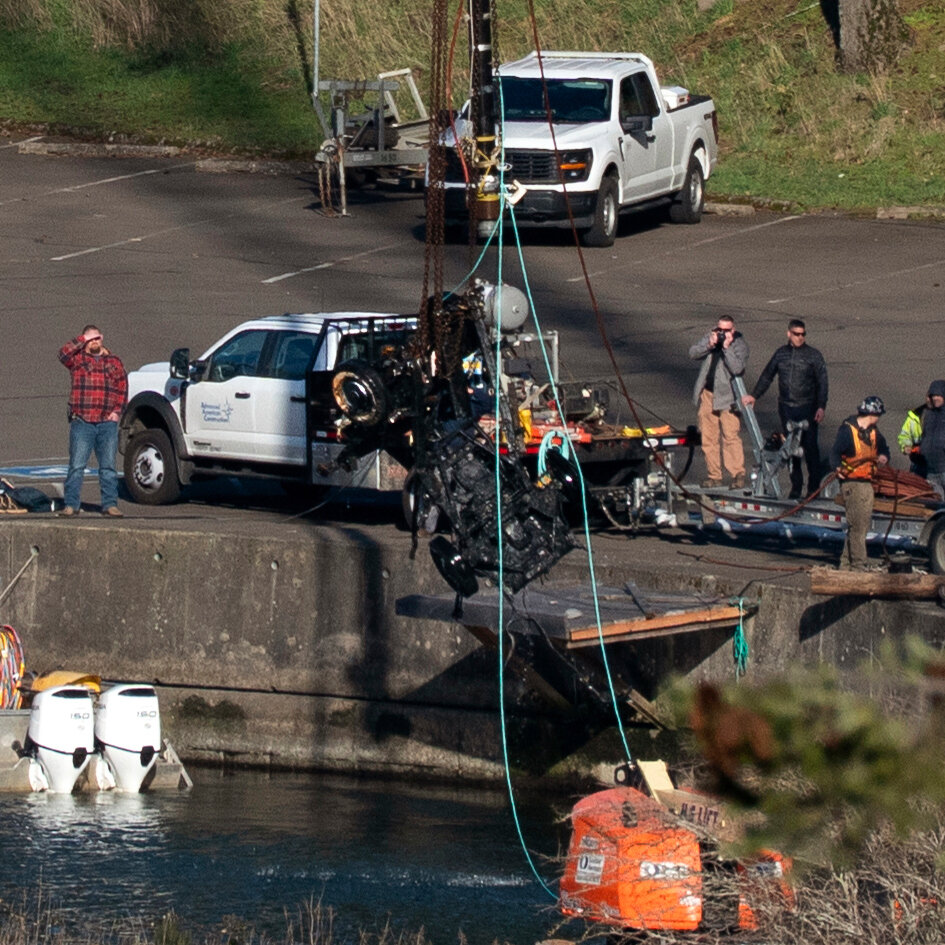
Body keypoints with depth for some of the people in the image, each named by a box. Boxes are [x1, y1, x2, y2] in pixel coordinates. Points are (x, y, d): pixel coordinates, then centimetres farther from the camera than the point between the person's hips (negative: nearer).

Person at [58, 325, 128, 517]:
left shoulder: (113, 361, 15)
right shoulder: (78, 359, 9)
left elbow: (123, 387, 13)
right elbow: (64, 353, -12)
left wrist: (117, 410, 1)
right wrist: (83, 340, -6)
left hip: (108, 422, 2)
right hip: (82, 422, -2)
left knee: (108, 467, 4)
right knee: (76, 466, -5)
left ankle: (110, 504, 8)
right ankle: (71, 504, -3)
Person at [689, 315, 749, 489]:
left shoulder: (740, 344, -7)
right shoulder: (710, 336, 6)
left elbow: (737, 368, -20)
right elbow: (693, 353, -1)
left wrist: (726, 347, -24)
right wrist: (709, 345, -16)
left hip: (727, 397, -5)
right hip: (707, 394, 5)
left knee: (731, 435, -14)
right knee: (709, 438, 6)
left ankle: (737, 474, -12)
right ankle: (714, 476, 12)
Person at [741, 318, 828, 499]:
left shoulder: (814, 355, -2)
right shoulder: (781, 353, 9)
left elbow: (822, 383, -3)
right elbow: (767, 376, 22)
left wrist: (821, 407, -12)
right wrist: (754, 396, 23)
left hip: (807, 408, -4)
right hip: (786, 408, 4)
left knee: (810, 447, -4)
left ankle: (814, 487, 2)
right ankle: (796, 486, 14)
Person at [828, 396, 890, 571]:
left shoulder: (873, 432, 15)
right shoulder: (848, 430, -10)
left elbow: (883, 447, 29)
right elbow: (835, 452, -18)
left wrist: (883, 457, 5)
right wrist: (838, 468, -37)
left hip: (867, 483, 9)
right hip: (852, 483, -9)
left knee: (863, 524, 10)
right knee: (857, 525, -11)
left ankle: (846, 564, 18)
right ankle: (859, 565, -10)